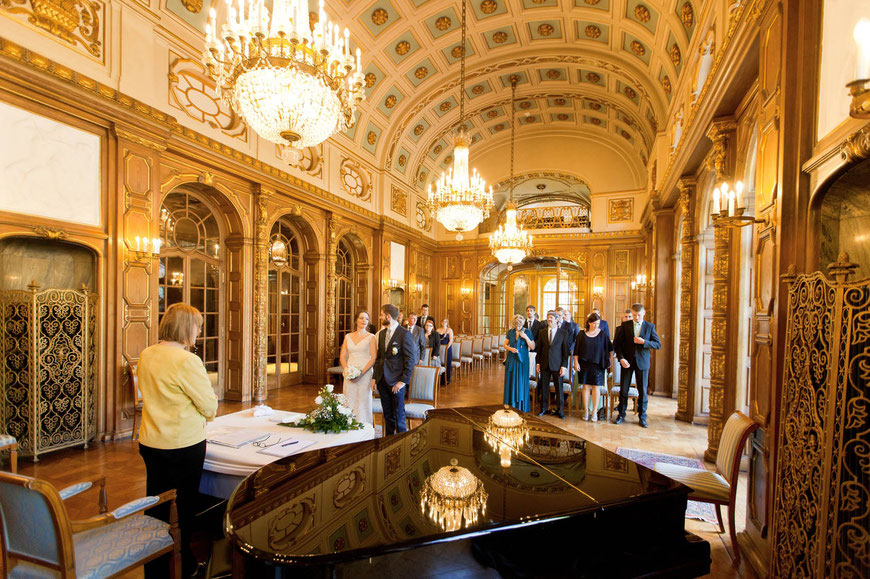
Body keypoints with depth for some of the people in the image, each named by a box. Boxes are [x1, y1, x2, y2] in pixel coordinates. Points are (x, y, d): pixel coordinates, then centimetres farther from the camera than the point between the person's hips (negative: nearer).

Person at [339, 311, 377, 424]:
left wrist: (361, 373, -15)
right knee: (349, 403, 4)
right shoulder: (348, 336, 11)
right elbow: (342, 356, 8)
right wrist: (346, 370, -8)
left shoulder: (371, 337, 0)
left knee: (363, 402, 0)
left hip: (365, 374, -3)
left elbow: (374, 358, -7)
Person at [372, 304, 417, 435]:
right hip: (382, 379, 6)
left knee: (398, 414, 4)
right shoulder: (382, 333, 11)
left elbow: (411, 359, -12)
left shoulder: (405, 334, -11)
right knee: (387, 414, 15)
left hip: (396, 380, -6)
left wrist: (403, 381, -15)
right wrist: (374, 377, 9)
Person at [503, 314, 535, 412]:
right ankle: (510, 406, 15)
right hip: (511, 360, 2)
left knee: (521, 383, 0)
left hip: (522, 361, -2)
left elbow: (532, 347, -5)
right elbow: (505, 345, 8)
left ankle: (522, 407, 10)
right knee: (511, 382, 6)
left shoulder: (528, 332, -2)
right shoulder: (510, 332, 4)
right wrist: (510, 348, -13)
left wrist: (525, 337, -17)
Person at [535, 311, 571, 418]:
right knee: (544, 387, 8)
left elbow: (565, 351, -2)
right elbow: (538, 349, 9)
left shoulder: (563, 334, -1)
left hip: (557, 365, -2)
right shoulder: (542, 332, 7)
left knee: (559, 387, 5)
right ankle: (544, 408, 22)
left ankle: (559, 410, 19)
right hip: (544, 364, 2)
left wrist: (564, 366, -7)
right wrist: (538, 363, 3)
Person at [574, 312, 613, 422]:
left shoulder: (603, 334, 0)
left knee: (595, 387, 1)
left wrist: (608, 361, 1)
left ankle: (595, 412, 9)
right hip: (584, 364, 1)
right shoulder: (582, 334, 1)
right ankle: (586, 411, 12)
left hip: (598, 364, -1)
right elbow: (576, 350, 3)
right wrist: (576, 362, -3)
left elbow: (609, 348, 6)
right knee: (586, 387, 4)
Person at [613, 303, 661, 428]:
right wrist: (621, 358, -13)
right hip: (627, 361, 0)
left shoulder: (650, 326, 2)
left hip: (642, 362, 0)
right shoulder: (625, 325, 1)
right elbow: (617, 344, 0)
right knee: (623, 389, 5)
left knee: (642, 390, 5)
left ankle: (642, 417, 18)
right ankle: (621, 415, 18)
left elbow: (658, 345, 0)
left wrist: (644, 342, -17)